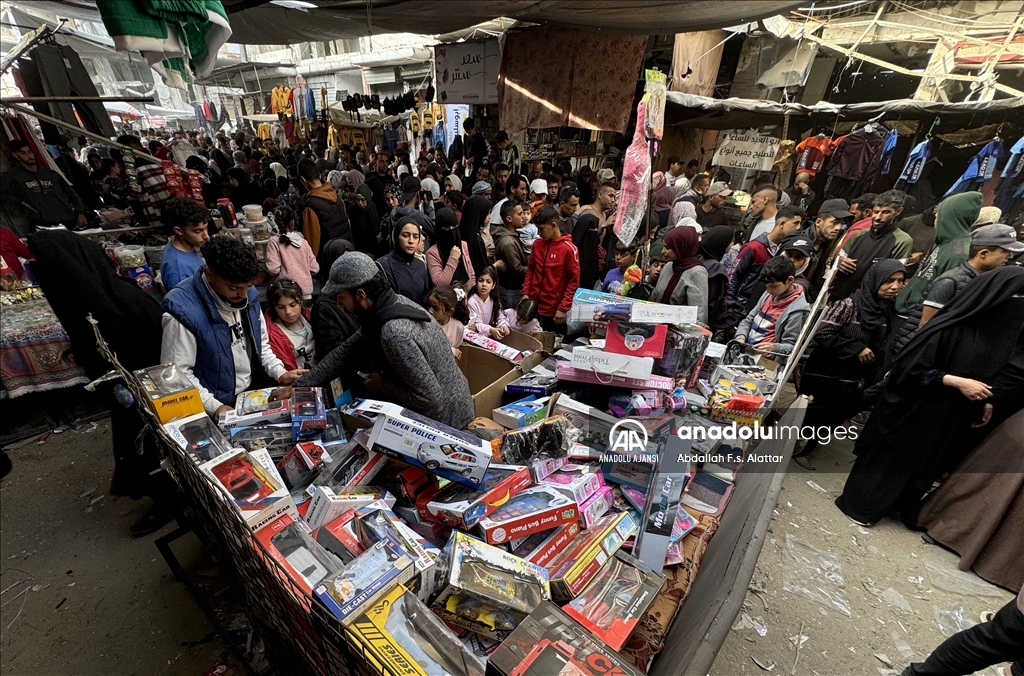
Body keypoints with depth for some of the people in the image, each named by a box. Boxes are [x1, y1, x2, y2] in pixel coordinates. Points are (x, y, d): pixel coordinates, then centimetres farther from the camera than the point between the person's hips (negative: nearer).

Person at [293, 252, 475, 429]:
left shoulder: (394, 333, -33)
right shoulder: (394, 302, -5)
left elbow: (428, 397, -30)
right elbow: (347, 352, 4)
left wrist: (382, 385, -14)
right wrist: (298, 386, 6)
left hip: (445, 422, -7)